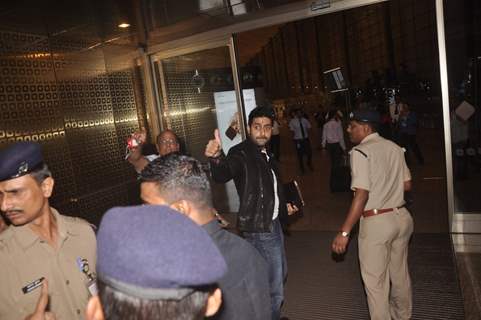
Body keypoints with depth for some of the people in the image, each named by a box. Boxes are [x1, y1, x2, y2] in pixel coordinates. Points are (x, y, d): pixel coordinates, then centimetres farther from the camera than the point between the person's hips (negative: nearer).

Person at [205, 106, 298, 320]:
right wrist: (216, 158, -61)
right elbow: (223, 175, -42)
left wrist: (283, 207, 16)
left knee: (280, 273, 27)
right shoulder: (241, 154, -19)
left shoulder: (265, 155, 8)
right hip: (258, 230, -10)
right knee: (273, 287, 0)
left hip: (273, 223, 10)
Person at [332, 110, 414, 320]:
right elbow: (407, 185, 12)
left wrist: (344, 232, -21)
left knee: (375, 281, 7)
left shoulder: (360, 152, -15)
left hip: (376, 223, -8)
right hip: (402, 217, 8)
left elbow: (362, 194, -22)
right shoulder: (394, 148, 6)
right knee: (400, 273, 25)